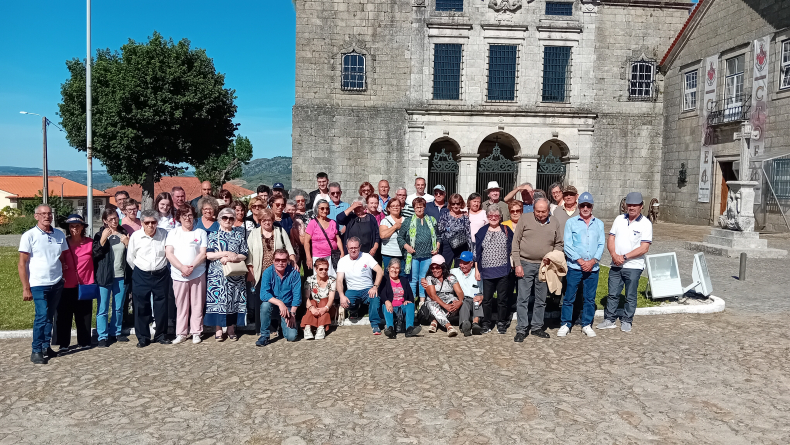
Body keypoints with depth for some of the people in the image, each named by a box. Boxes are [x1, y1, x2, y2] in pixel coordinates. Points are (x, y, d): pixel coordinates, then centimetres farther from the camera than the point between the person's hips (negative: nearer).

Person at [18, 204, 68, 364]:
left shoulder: (59, 235, 7)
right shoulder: (29, 236, -5)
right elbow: (22, 264, -5)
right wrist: (26, 288, -8)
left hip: (57, 284, 4)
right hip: (38, 285, -4)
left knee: (49, 317, 11)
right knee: (42, 316, -9)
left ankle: (46, 346, 22)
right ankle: (36, 351, 2)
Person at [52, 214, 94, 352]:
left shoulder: (90, 243, -1)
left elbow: (95, 261, 5)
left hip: (84, 286, 0)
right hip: (66, 286, 0)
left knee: (84, 316, 10)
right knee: (63, 315, 4)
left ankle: (84, 341, 22)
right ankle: (63, 343, 13)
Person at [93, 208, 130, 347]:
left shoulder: (124, 234, 9)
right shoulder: (100, 235, -1)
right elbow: (95, 254, -12)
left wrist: (127, 243, -9)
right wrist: (103, 239, -20)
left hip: (121, 276, 3)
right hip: (104, 276, -3)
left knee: (118, 308, 12)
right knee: (103, 309, -1)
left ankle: (116, 332, 24)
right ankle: (103, 336, 7)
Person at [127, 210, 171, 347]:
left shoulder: (164, 234, -3)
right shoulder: (135, 236, -4)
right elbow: (130, 258, 5)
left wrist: (162, 268, 6)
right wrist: (139, 270, 8)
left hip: (161, 275, 1)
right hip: (141, 276, -1)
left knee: (161, 306, 6)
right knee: (141, 307, 4)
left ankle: (160, 334, 20)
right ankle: (143, 337, 16)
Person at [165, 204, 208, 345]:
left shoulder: (201, 233, 6)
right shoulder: (173, 233, 9)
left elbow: (203, 254, -1)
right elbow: (169, 253, 0)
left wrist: (191, 267, -15)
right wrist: (182, 267, -13)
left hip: (197, 274, -1)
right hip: (178, 274, 1)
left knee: (197, 304, 2)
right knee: (181, 305, 5)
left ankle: (196, 332, 11)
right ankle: (181, 333, 14)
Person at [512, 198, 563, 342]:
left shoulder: (554, 224, 5)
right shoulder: (525, 220, -4)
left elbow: (559, 244, 15)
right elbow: (515, 242, -3)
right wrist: (517, 264, -8)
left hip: (544, 266, 3)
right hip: (526, 265, -3)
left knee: (541, 300, 12)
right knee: (523, 299, -1)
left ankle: (537, 327, 25)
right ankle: (521, 330, 7)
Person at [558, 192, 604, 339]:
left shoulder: (599, 224, 11)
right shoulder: (571, 222, 2)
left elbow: (601, 245, 6)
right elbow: (567, 245, -4)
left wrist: (593, 261, -9)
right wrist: (580, 260, -12)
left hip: (593, 267, 3)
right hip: (574, 266, -2)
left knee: (590, 298, 9)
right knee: (569, 297, 1)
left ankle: (587, 325, 21)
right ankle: (565, 324, 13)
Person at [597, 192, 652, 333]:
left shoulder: (645, 224, -5)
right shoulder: (619, 219, 8)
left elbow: (644, 248, -12)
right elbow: (610, 239, 6)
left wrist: (625, 257, -16)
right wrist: (614, 255, -12)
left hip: (634, 266, -3)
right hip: (615, 265, 4)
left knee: (630, 296, 6)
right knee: (612, 294, 8)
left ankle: (626, 322, 19)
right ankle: (609, 320, 18)